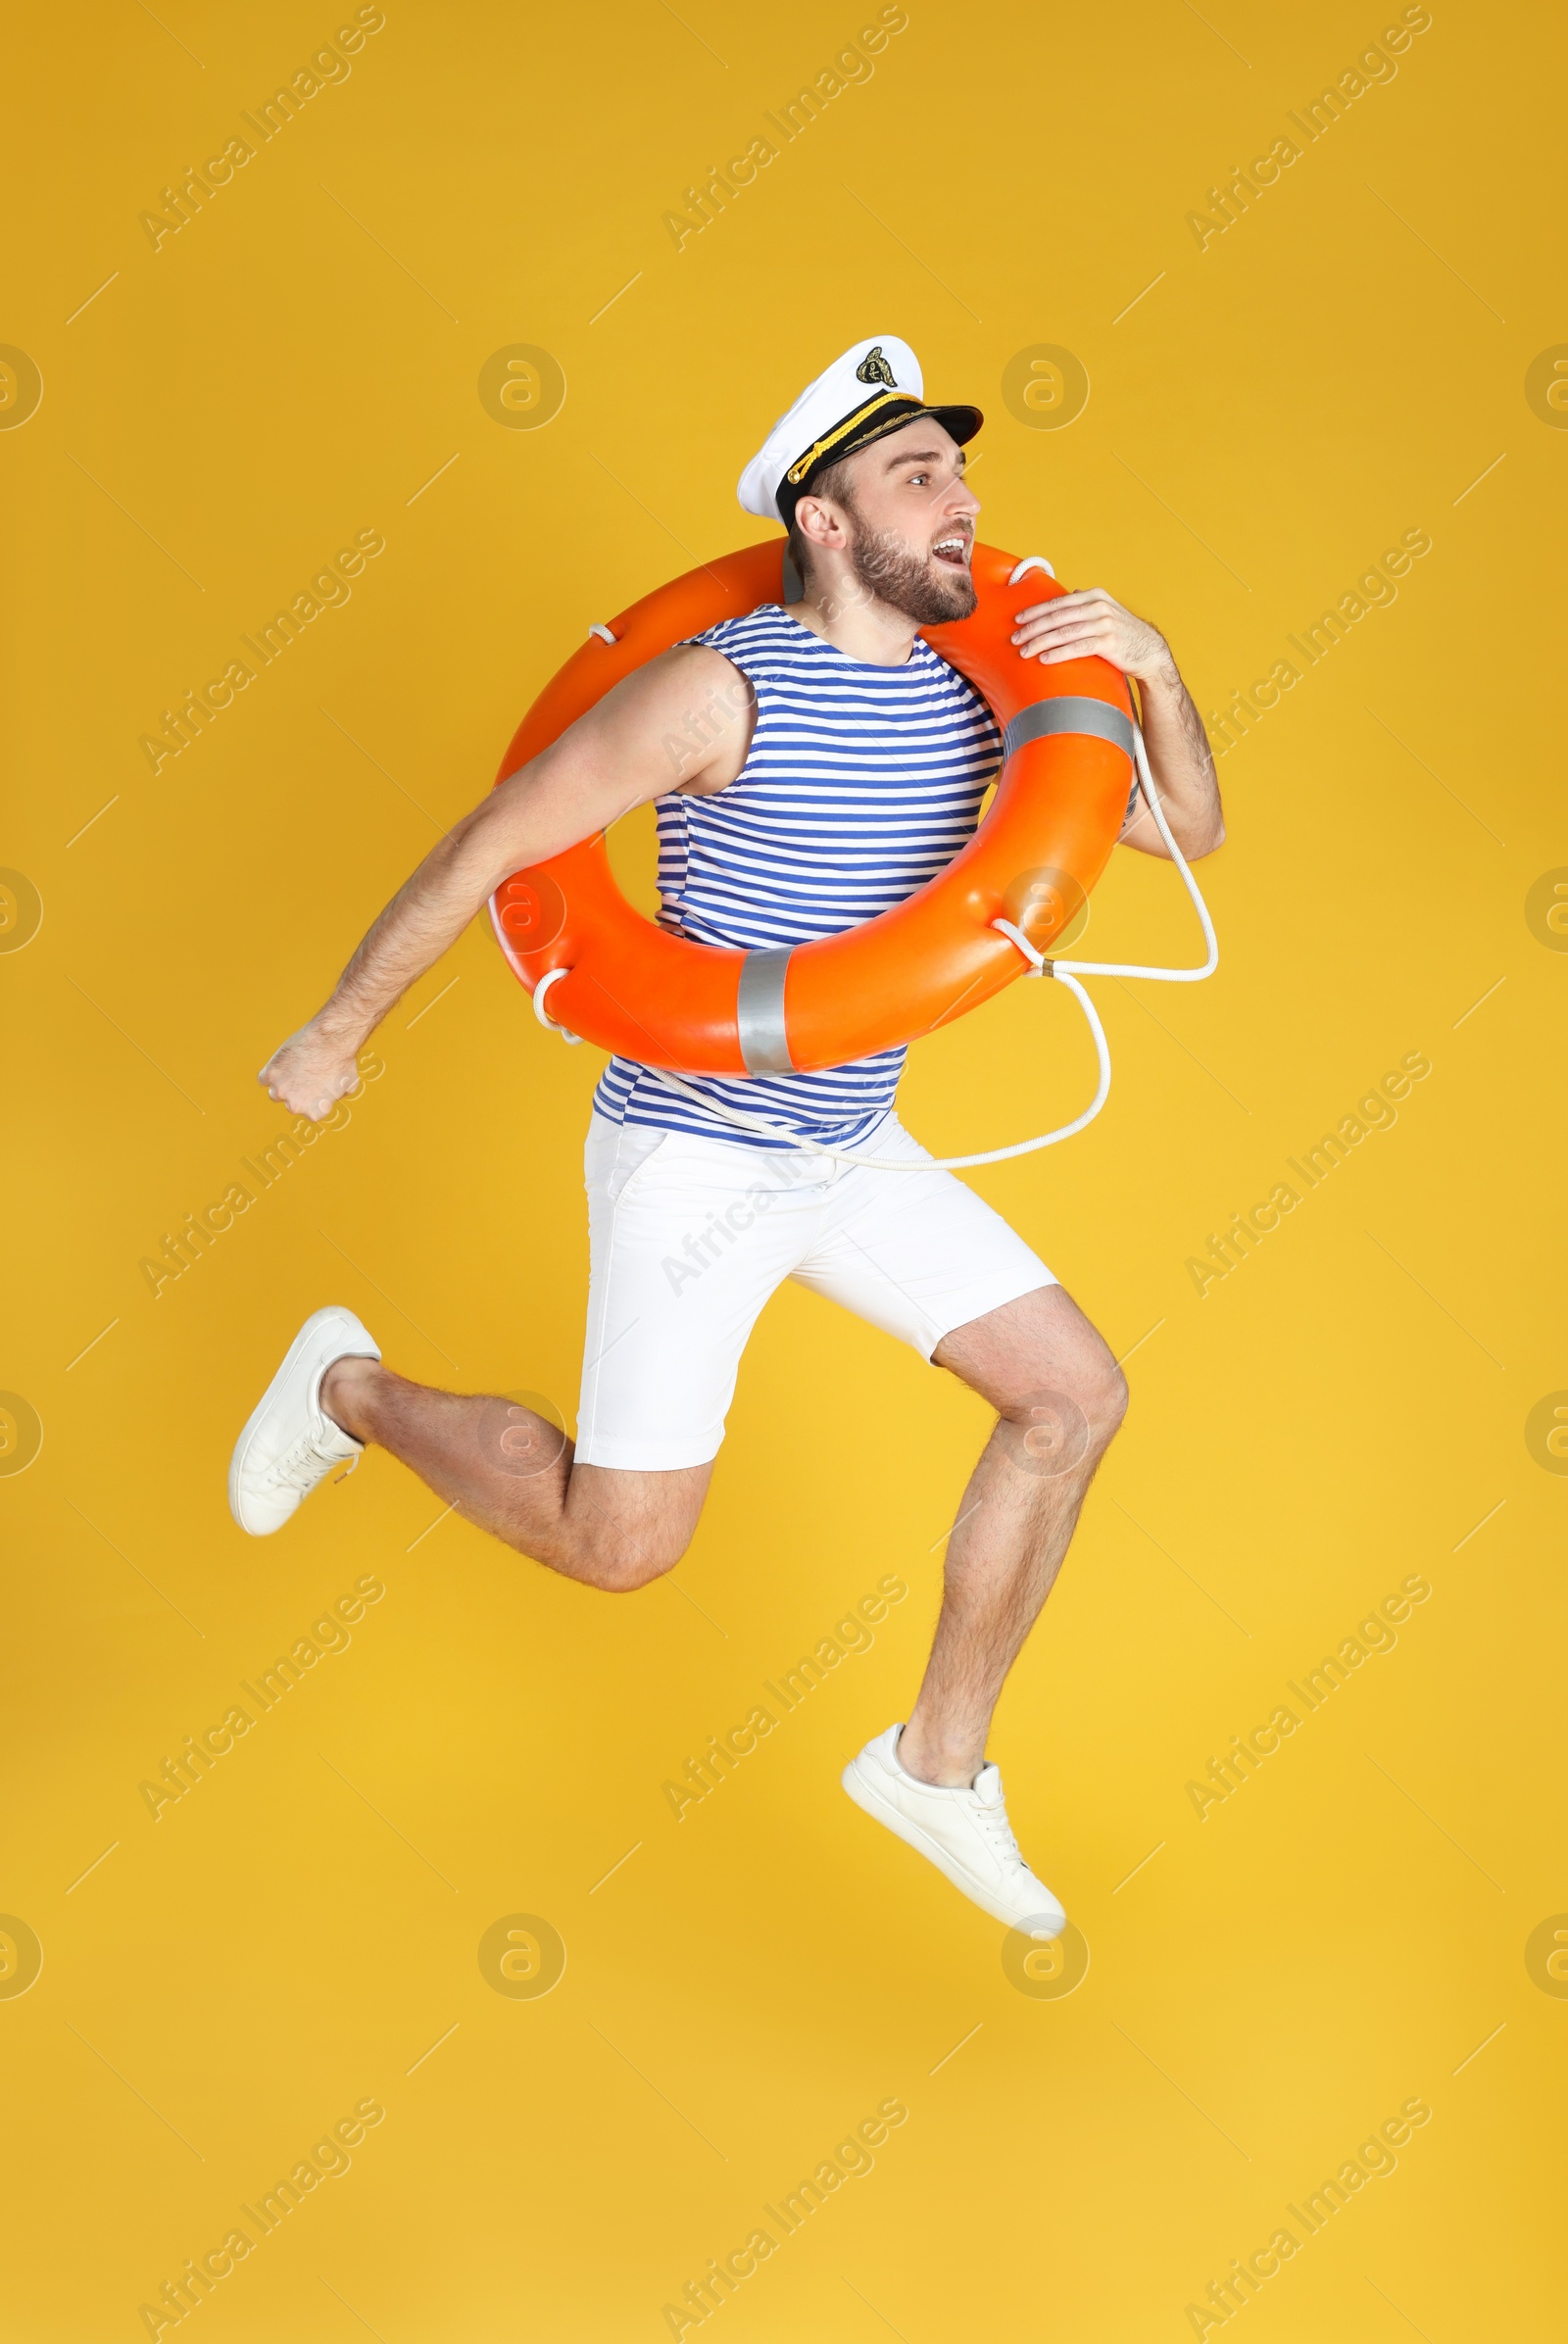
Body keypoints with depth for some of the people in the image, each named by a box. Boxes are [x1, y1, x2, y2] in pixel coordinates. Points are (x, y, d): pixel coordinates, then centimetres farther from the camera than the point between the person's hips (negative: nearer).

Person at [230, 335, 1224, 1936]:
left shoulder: (974, 696, 2)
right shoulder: (725, 689, -18)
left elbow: (1188, 831, 8)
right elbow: (488, 848, -13)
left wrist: (1153, 668, -11)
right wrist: (335, 1036, -6)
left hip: (854, 1153, 7)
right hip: (688, 1156, -7)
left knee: (1076, 1394, 1)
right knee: (620, 1546, -5)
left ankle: (940, 1764, 15)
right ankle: (351, 1391, 23)